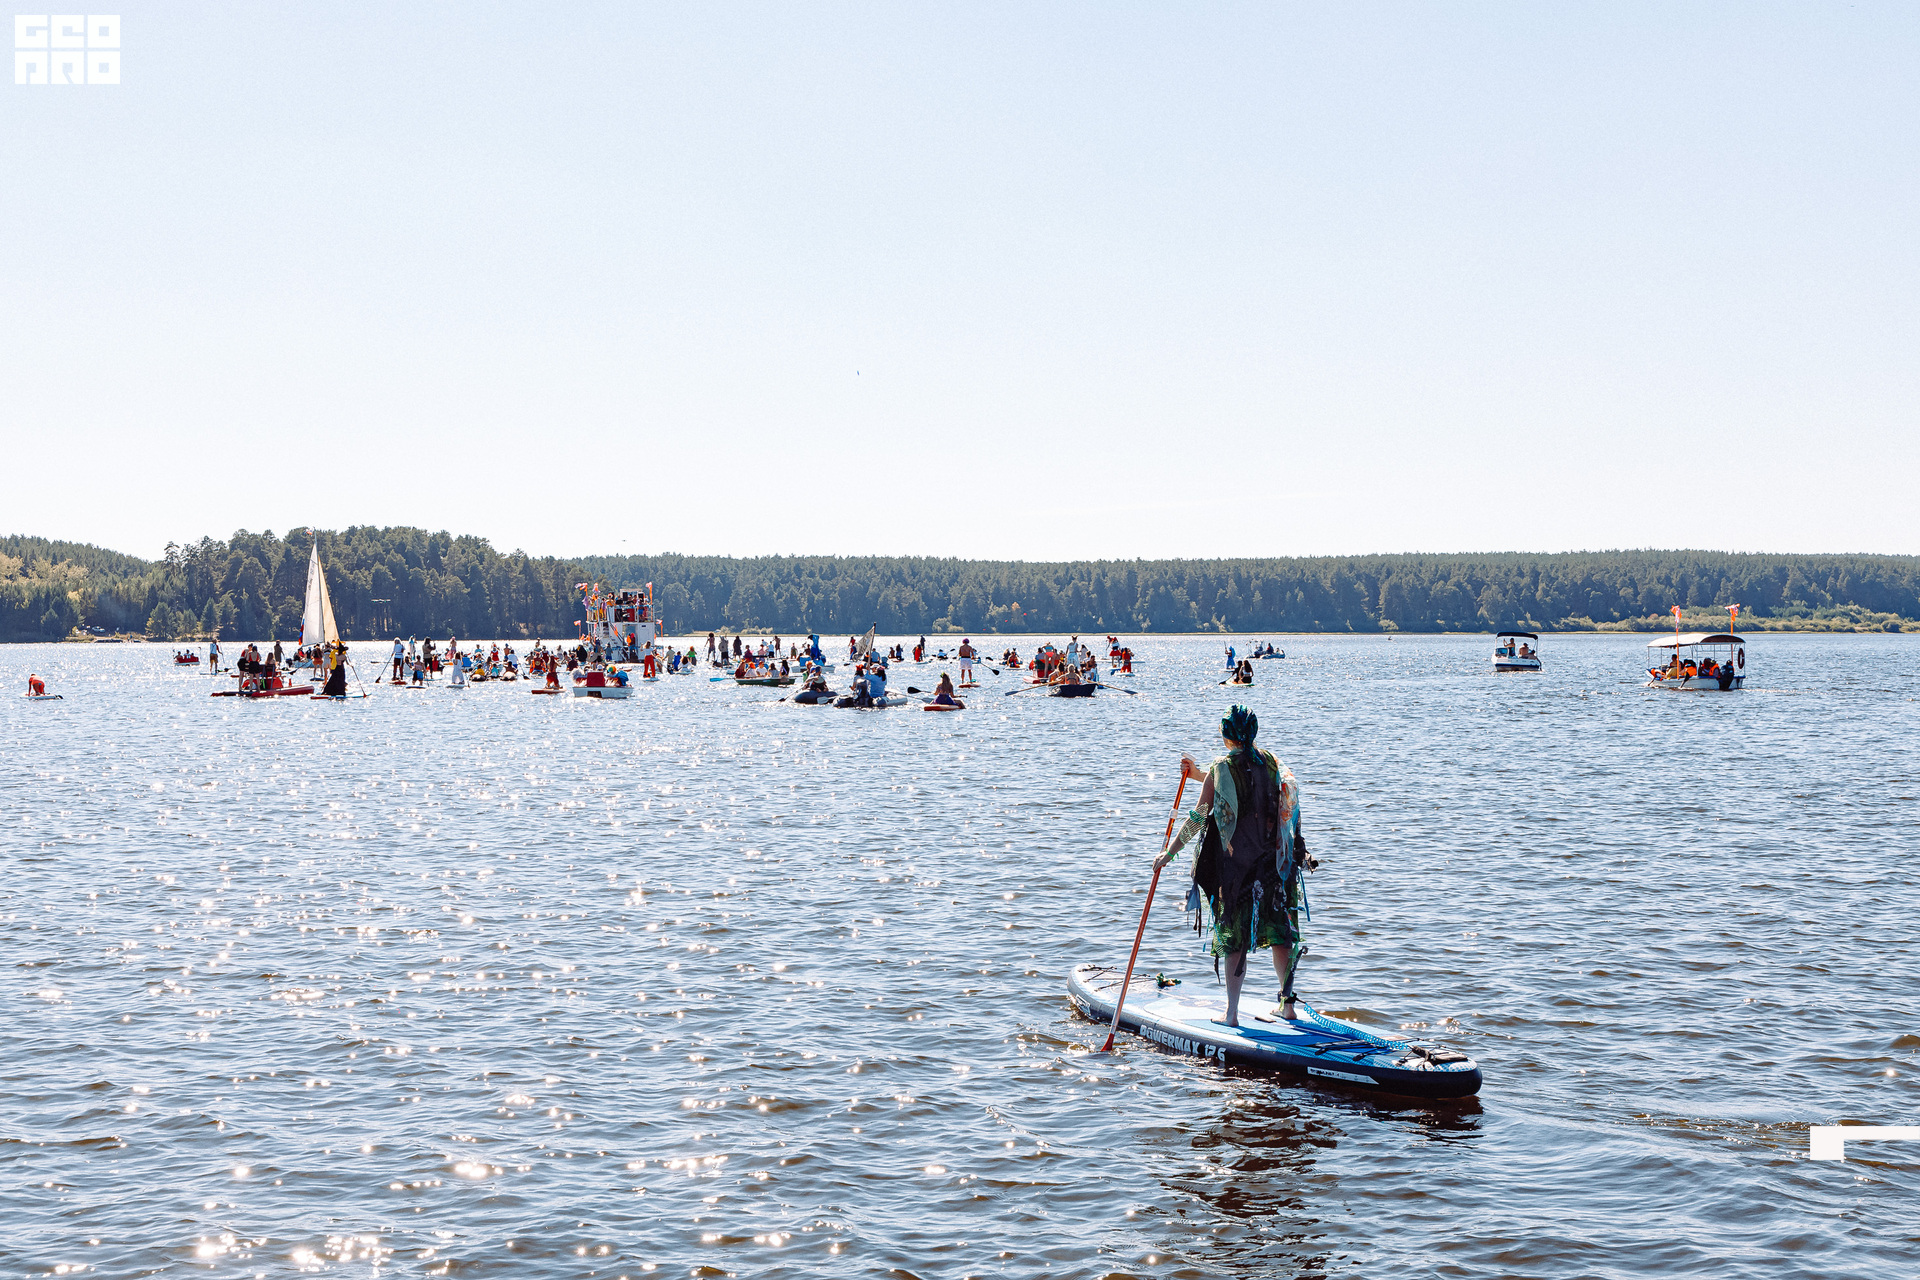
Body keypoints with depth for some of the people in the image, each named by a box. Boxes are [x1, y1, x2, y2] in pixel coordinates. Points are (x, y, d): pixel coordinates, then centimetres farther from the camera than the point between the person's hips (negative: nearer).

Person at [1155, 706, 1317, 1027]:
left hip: (1235, 863, -4)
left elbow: (1197, 818, -11)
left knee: (1235, 938, 4)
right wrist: (1200, 774, 27)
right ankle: (1287, 1003, 20)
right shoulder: (1271, 762, 4)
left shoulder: (1221, 769, -11)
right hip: (1276, 861, 4)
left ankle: (1232, 1013, 4)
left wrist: (1168, 854, -3)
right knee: (1279, 931, 14)